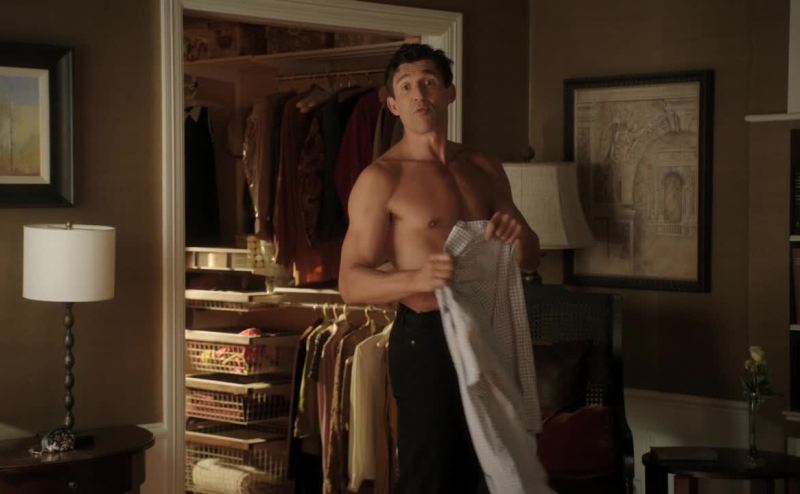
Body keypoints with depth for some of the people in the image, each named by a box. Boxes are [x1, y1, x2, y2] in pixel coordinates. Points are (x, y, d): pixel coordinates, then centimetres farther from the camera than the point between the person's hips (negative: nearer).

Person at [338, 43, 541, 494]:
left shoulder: (485, 169, 8)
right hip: (427, 339, -6)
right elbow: (351, 283, -15)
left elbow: (531, 259, 14)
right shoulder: (381, 178, -10)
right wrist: (417, 278, -33)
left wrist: (519, 235, -10)